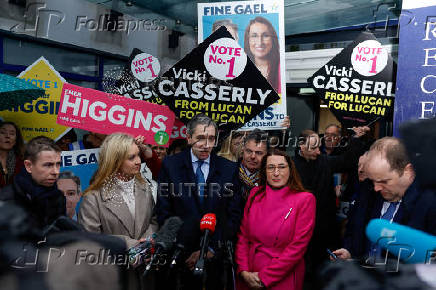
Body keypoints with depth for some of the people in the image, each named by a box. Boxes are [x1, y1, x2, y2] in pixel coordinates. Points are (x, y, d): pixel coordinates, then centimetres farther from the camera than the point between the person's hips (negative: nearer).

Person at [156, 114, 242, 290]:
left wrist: (212, 249, -8)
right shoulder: (170, 165, -3)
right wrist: (180, 252, -10)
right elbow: (163, 212, -4)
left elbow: (234, 215, -1)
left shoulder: (229, 169, -1)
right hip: (179, 258, -1)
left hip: (216, 256, 1)